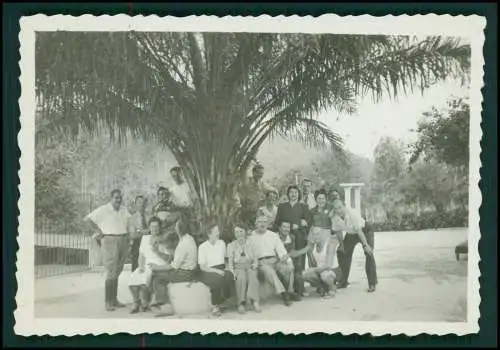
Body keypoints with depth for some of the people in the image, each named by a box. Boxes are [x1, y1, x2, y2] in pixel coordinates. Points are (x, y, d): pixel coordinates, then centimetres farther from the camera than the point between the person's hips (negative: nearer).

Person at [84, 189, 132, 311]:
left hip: (123, 241, 7)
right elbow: (87, 219, -8)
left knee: (117, 272, 10)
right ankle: (108, 302, -7)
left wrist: (127, 233, 13)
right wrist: (99, 230, -8)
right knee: (111, 273, -11)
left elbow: (130, 220, 30)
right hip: (110, 241, -6)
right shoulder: (103, 210, -5)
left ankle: (114, 299, 17)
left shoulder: (124, 210, 14)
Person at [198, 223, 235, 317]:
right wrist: (216, 271, -19)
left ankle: (219, 303, -13)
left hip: (221, 269, 5)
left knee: (230, 276, -30)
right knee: (218, 279, -37)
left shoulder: (221, 243, 12)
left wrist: (226, 268, 4)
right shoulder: (203, 247, -4)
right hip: (208, 272, -4)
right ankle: (214, 307, -21)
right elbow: (202, 267, -8)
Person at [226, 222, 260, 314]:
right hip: (238, 268, -1)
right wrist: (233, 272, -11)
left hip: (250, 267, 1)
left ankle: (254, 300, -47)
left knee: (252, 277, -37)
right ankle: (242, 302, -37)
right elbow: (230, 262, 6)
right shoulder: (231, 245, 12)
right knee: (241, 278, -38)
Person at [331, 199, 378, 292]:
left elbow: (359, 231, -31)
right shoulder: (334, 217, -18)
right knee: (344, 253, 1)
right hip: (350, 233, 6)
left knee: (369, 254, -18)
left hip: (364, 230, -6)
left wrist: (365, 245, -32)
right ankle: (343, 281, 15)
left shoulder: (352, 214, -33)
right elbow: (336, 231, -4)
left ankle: (372, 284, -12)